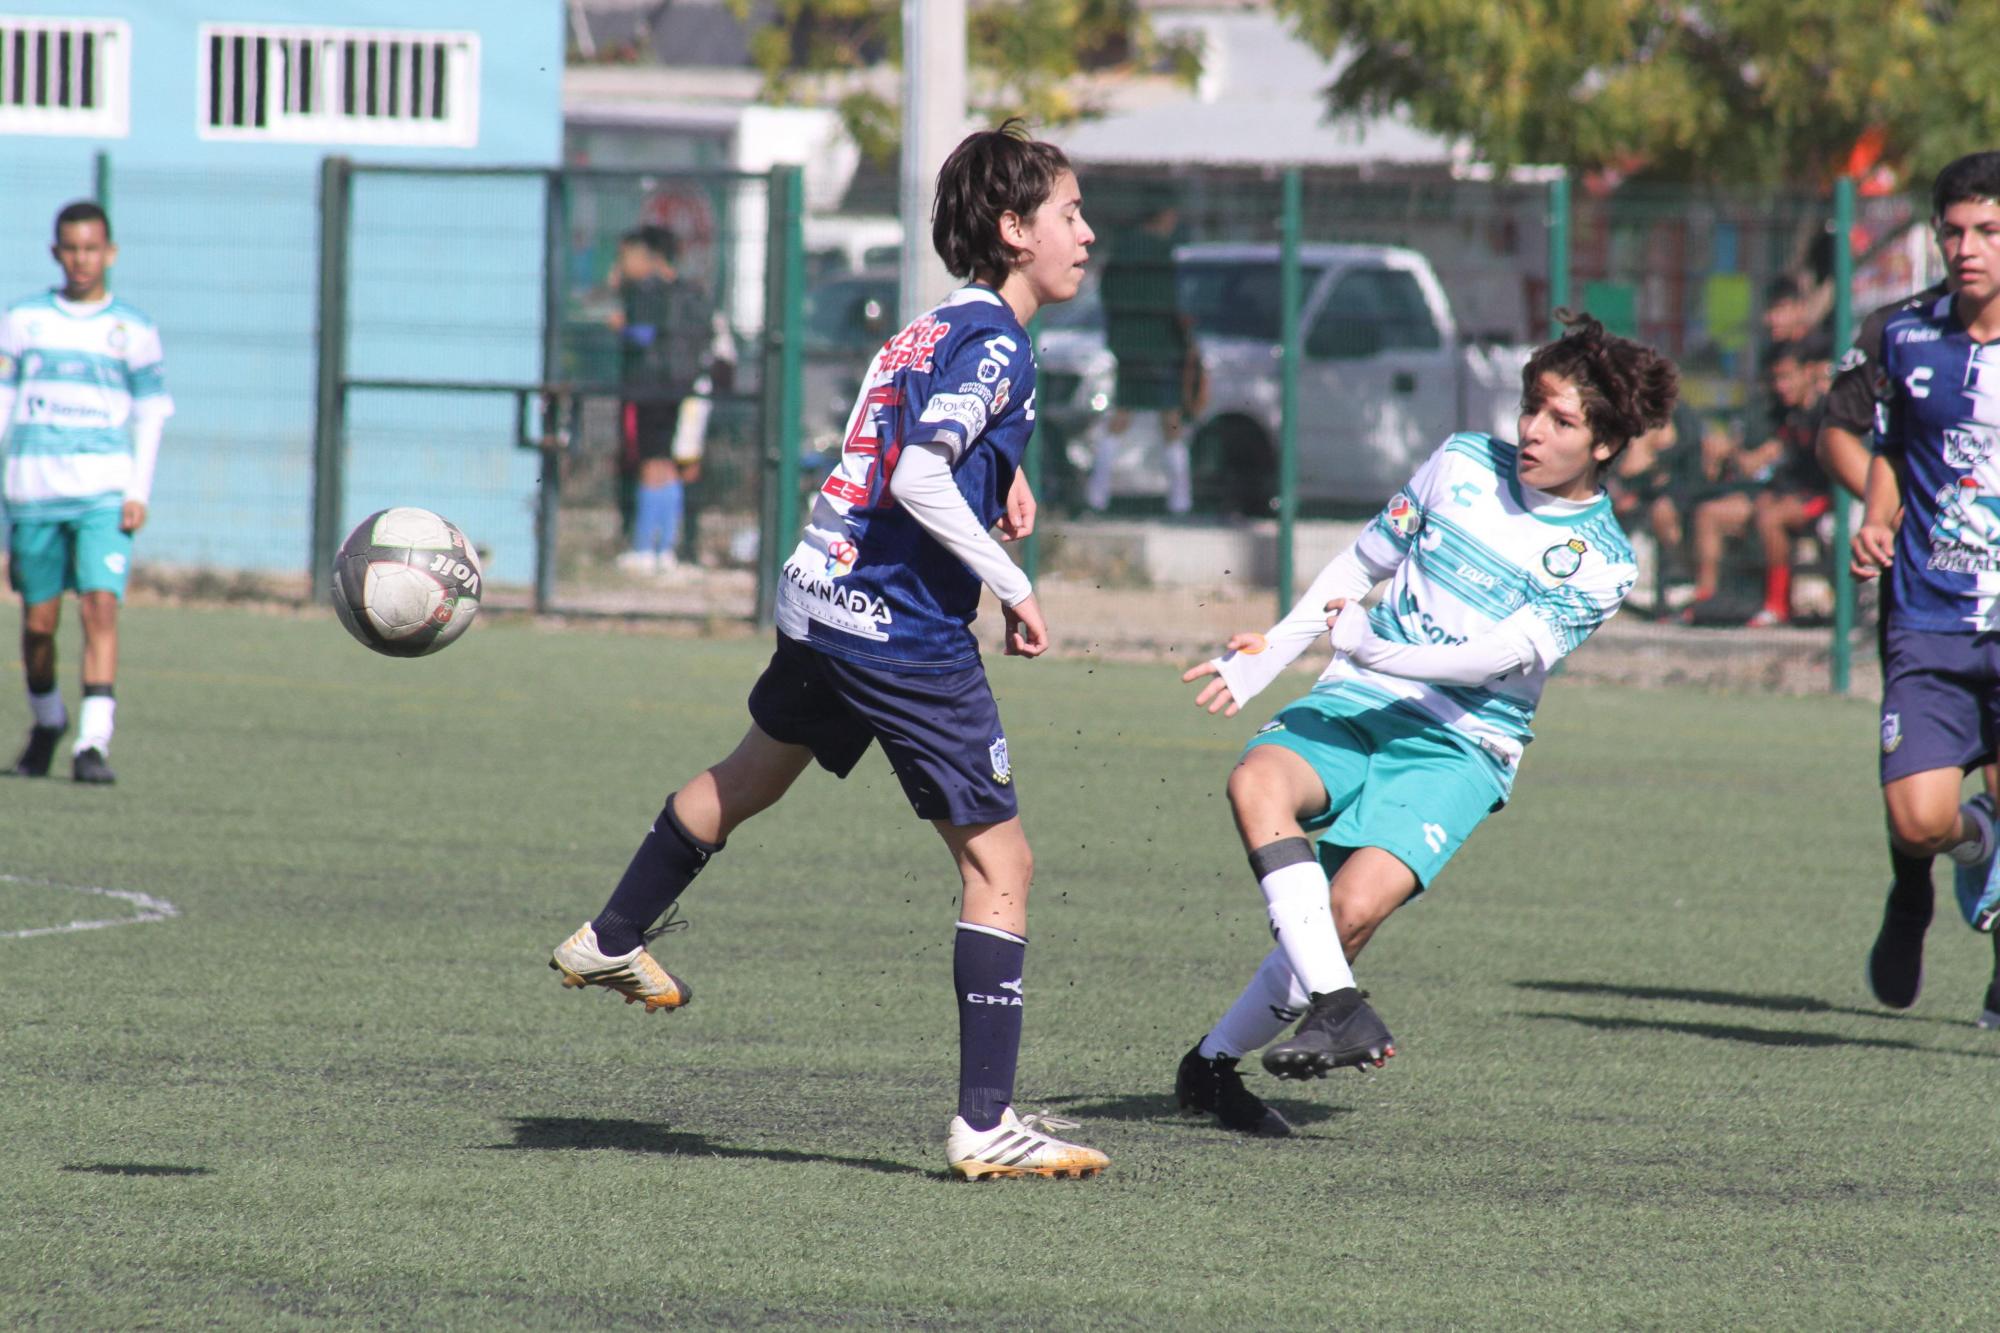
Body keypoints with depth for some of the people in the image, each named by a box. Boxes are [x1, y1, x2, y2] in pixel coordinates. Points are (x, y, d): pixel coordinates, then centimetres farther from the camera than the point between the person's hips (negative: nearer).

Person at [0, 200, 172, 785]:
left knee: (101, 605, -17)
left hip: (105, 495, -2)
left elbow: (151, 415, 8)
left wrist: (139, 494, -3)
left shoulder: (134, 331, 6)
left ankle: (93, 743, -20)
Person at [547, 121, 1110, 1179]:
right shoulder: (995, 342, -15)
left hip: (818, 602, 9)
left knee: (755, 773, 33)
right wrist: (1014, 588, -20)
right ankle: (984, 1123, -9)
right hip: (905, 630, -9)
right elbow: (921, 477, -26)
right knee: (998, 863, -6)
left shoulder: (938, 327, 13)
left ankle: (610, 943, 52)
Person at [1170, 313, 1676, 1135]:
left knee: (1356, 905, -25)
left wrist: (1378, 652, -28)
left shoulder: (1602, 564, -3)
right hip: (1356, 701, 3)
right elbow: (1363, 564, 20)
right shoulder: (1464, 464, 8)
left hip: (1459, 746, -3)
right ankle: (1339, 1010, -38)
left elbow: (1497, 657, -15)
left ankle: (1214, 1064, -7)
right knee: (1258, 783, -31)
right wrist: (1271, 653, 13)